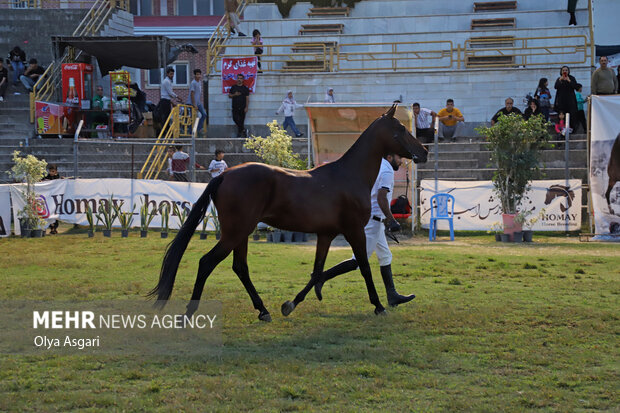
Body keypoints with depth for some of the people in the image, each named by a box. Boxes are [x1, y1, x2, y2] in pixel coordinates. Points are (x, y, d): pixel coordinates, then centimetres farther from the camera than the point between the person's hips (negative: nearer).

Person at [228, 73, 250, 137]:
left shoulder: (245, 88, 3)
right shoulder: (233, 87, 11)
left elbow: (247, 98, 1)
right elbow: (229, 95, 13)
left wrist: (246, 107, -7)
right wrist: (234, 95, -8)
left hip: (242, 108, -2)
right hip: (235, 107, 2)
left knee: (241, 120, -2)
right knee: (235, 119, -8)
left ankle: (239, 133, 9)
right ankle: (243, 129, 10)